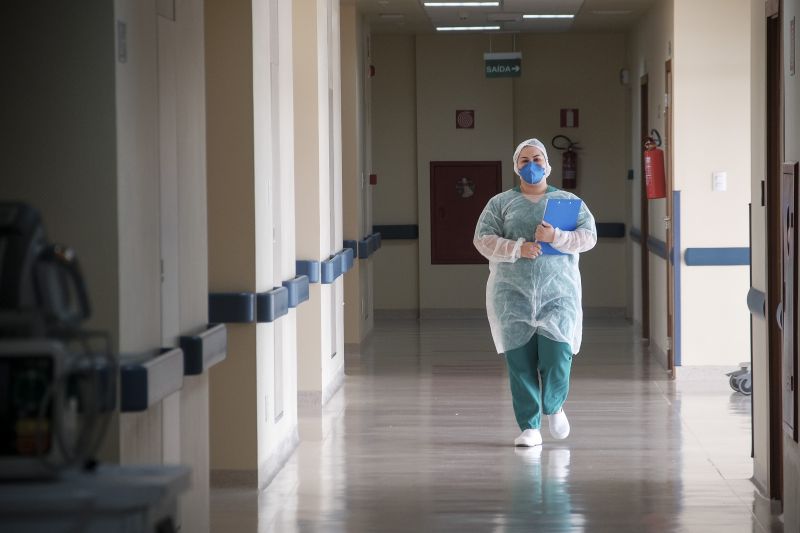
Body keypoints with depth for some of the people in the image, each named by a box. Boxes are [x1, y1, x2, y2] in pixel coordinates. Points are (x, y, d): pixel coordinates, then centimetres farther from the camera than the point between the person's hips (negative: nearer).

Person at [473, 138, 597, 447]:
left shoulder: (568, 201, 12)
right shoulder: (501, 203, 11)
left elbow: (589, 236, 1)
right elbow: (482, 239, 1)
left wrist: (556, 237, -16)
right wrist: (517, 248, -15)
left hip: (558, 291, 0)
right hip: (513, 294, 0)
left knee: (557, 354, -13)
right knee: (520, 361, -4)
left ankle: (554, 407, 17)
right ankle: (529, 427, 5)